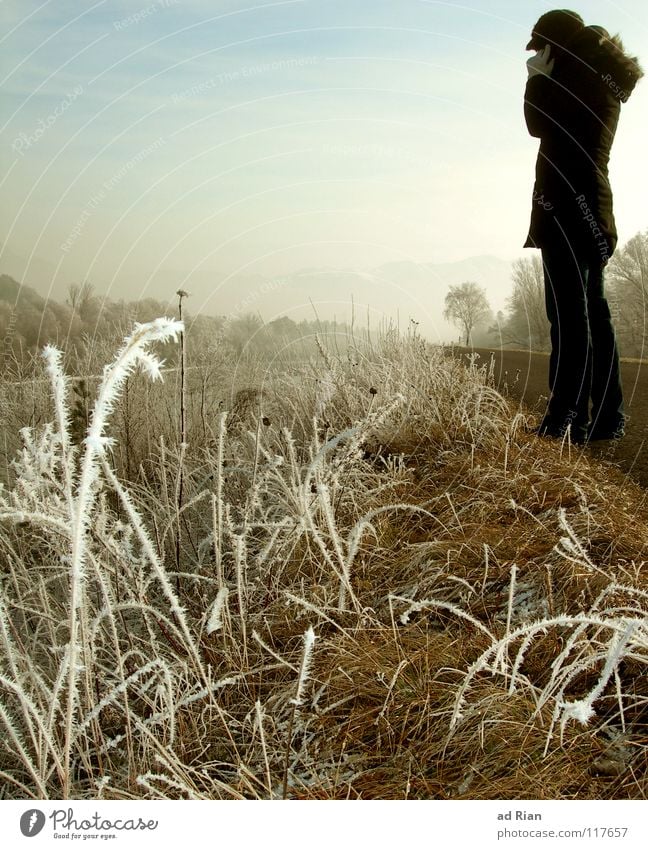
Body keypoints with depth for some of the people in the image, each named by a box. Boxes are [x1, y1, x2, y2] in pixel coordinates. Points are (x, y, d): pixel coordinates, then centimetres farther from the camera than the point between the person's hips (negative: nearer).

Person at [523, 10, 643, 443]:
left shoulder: (580, 67, -3)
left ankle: (567, 420, -15)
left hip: (569, 204, -10)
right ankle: (606, 418, 10)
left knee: (569, 314, -14)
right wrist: (547, 79, 22)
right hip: (592, 206, 10)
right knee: (593, 313, 7)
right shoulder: (603, 77, 24)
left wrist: (538, 78, 7)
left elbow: (540, 124, -6)